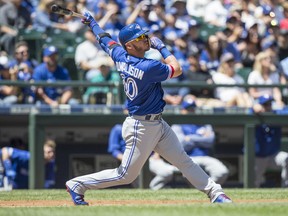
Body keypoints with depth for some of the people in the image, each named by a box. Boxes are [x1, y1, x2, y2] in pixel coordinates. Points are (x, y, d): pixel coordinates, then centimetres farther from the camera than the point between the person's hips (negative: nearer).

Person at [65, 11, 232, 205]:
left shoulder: (120, 56, -2)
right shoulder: (148, 67, -26)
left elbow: (104, 39, 16)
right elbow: (177, 70, -11)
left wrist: (92, 22, 33)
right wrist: (162, 47, -1)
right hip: (141, 128, -9)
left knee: (184, 161, 6)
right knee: (126, 175, 2)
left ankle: (215, 193, 7)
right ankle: (77, 185, 13)